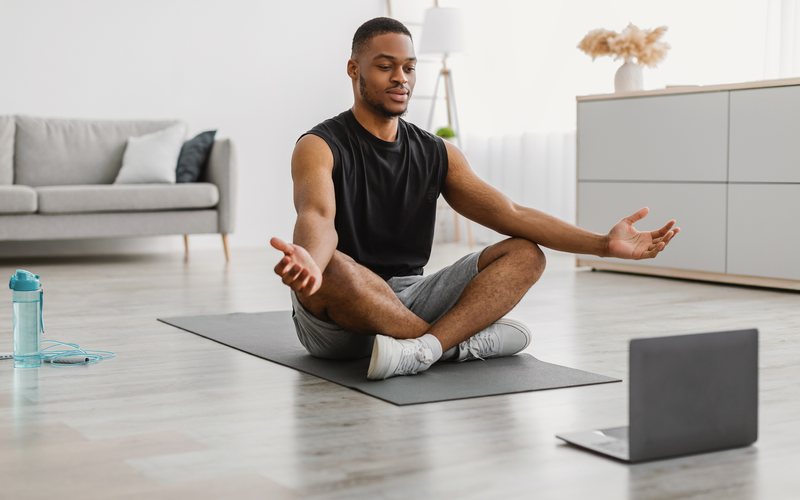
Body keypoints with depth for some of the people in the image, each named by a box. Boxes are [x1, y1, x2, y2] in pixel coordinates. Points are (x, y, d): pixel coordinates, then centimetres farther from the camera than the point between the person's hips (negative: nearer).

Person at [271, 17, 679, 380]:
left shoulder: (437, 154, 7)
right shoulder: (320, 147, -9)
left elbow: (511, 214, -2)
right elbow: (317, 218, -30)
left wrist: (602, 244, -15)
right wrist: (308, 262, -55)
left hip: (408, 298, 5)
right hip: (336, 322, -5)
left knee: (525, 255, -12)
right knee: (330, 268, -40)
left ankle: (423, 348, -37)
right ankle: (465, 342, -22)